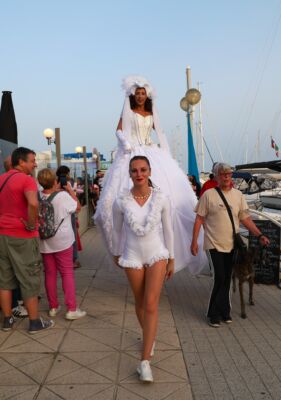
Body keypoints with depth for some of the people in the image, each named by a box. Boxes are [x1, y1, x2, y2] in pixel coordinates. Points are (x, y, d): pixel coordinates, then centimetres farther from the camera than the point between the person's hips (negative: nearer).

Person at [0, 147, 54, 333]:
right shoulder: (26, 179, -15)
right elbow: (33, 203, -33)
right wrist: (31, 226, -20)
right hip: (22, 236, -7)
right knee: (30, 279, 4)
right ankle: (35, 322, 14)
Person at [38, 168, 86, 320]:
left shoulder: (38, 197, -8)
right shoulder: (63, 195, -18)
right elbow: (77, 206, -1)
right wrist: (70, 190, 7)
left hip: (44, 242, 4)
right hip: (62, 241, -4)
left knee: (50, 274, 12)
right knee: (67, 273, 4)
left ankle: (53, 307, 22)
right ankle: (71, 309, 3)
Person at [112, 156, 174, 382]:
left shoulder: (161, 199, -10)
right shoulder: (121, 201, -10)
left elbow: (168, 230, 0)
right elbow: (117, 230, 6)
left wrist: (171, 259, 4)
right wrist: (116, 253, 16)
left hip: (157, 255, -1)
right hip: (133, 257, 1)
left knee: (151, 305, -9)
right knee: (140, 303, 15)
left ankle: (145, 360, -2)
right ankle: (150, 337, 43)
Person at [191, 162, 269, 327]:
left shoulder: (238, 195, 6)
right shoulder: (208, 195, -5)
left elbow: (246, 218, 7)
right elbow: (199, 219, -4)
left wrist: (260, 235, -3)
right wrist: (194, 241, -7)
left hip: (232, 244, 4)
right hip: (215, 244, -4)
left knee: (226, 279, 10)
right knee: (221, 278, -6)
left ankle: (219, 312, 24)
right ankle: (222, 312, 13)